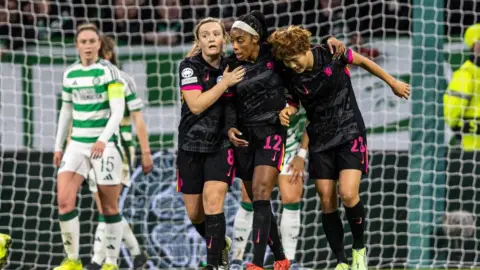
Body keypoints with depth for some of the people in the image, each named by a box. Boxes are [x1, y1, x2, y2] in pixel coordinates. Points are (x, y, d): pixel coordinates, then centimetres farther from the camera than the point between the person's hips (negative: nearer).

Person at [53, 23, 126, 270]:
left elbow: (118, 111, -13)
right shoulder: (70, 74, 9)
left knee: (109, 206, 0)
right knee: (64, 200, -12)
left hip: (105, 144, -4)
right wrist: (59, 145, 15)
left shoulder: (109, 72, -6)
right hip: (77, 144, 4)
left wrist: (103, 140, -25)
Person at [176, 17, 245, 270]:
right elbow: (196, 105, -20)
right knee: (194, 213, 8)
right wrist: (225, 83, -22)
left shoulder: (231, 66, -1)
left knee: (213, 201, -19)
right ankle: (220, 244, 36)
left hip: (221, 145, -1)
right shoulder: (190, 66, -8)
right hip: (192, 145, 1)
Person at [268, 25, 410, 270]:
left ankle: (359, 249, 5)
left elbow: (363, 62, 3)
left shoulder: (332, 55, -16)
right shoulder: (291, 76, -9)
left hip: (350, 133, -3)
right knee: (327, 201, -2)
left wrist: (393, 83, 14)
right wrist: (287, 111, -14)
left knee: (348, 194, -18)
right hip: (320, 140, 3)